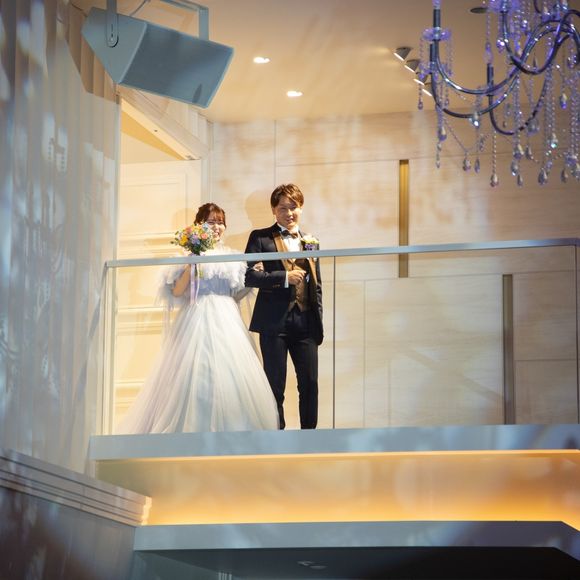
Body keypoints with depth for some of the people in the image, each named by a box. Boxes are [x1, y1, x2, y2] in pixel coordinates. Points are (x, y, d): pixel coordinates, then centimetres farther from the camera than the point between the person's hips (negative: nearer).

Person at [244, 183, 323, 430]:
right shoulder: (260, 238, 3)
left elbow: (316, 286, 18)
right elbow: (249, 275, -9)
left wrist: (318, 322, 11)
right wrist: (284, 278, -16)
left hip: (305, 323, 4)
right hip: (274, 322, -4)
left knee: (310, 383, 2)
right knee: (275, 385, 0)